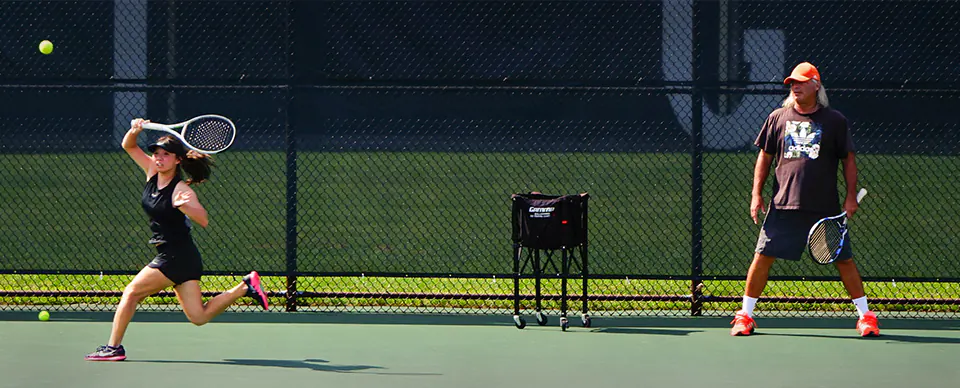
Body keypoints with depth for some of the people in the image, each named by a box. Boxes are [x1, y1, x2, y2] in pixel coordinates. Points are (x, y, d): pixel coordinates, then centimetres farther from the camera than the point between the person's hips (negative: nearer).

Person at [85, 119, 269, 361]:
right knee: (199, 316, 6)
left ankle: (114, 348, -2)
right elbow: (128, 146, 12)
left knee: (131, 292, -6)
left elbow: (203, 221, -28)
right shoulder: (153, 172, 5)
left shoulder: (181, 191, -17)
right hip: (170, 256, 8)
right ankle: (245, 287, 14)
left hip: (177, 257, -8)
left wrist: (187, 207, -46)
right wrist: (135, 131, -8)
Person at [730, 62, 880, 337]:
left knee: (844, 260, 0)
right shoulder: (778, 118, 8)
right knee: (763, 256, -4)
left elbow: (848, 160, 8)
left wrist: (851, 196, 0)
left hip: (826, 208, -1)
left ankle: (865, 316, 11)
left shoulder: (835, 121, 4)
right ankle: (745, 316, 7)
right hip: (784, 206, 1)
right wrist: (756, 194, 6)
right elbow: (764, 157, 14)